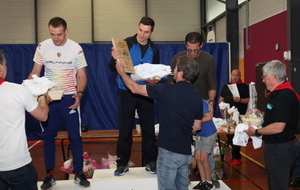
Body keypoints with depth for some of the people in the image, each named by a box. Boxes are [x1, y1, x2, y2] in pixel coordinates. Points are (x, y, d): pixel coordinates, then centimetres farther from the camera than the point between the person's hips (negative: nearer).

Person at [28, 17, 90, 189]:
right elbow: (35, 72, 3)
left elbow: (82, 75, -5)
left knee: (75, 136, 3)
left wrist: (79, 94, -22)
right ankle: (50, 174, 21)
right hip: (47, 97, 2)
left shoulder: (76, 48, -7)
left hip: (69, 98, -2)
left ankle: (79, 173, 17)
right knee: (48, 135, 9)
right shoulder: (42, 47, -3)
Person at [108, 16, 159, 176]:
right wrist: (115, 59, -30)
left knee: (148, 128, 6)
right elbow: (112, 68, -8)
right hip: (126, 92, -2)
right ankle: (122, 163, 15)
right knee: (125, 128, 3)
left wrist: (154, 81, -9)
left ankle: (150, 162, 19)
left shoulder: (153, 50, 5)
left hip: (145, 93, 3)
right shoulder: (126, 44, -5)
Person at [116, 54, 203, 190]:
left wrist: (121, 71, 10)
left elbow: (135, 88, -6)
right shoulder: (197, 98, 2)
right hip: (186, 153, 6)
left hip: (169, 152, -6)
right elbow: (197, 127, 11)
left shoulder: (167, 91, -16)